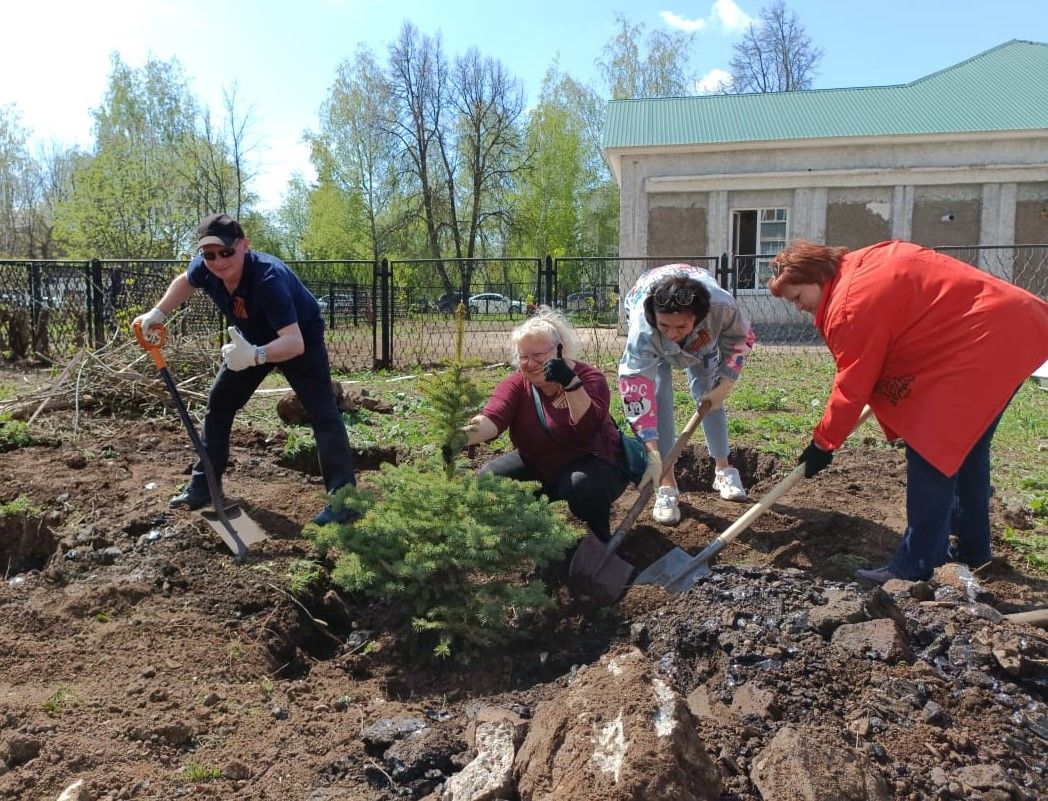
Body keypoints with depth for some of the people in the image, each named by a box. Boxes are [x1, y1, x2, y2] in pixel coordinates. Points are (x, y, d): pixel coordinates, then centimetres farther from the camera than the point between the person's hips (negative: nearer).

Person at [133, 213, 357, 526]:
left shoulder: (269, 278, -41)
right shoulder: (204, 269, -21)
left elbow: (294, 342, -50)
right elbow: (185, 281, 8)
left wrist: (256, 355, -66)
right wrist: (158, 313, -2)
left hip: (301, 339, -7)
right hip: (253, 341, 7)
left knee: (322, 413, -20)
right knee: (218, 403, 10)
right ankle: (203, 485, 23)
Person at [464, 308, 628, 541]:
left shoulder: (589, 377, -17)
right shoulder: (516, 384, -10)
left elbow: (587, 428, -33)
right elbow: (492, 418, -29)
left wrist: (571, 383, -46)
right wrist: (465, 436, -51)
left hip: (591, 463, -4)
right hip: (538, 466, 4)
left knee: (581, 484, -36)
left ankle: (601, 540, -6)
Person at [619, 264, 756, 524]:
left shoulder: (722, 306, -42)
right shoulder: (642, 331, -48)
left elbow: (742, 339, -18)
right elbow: (635, 391, -48)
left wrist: (723, 386, -23)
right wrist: (652, 451, -52)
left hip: (703, 337, 2)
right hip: (653, 347, -2)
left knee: (707, 394, 1)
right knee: (659, 395, -16)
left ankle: (723, 469, 21)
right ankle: (667, 484, -9)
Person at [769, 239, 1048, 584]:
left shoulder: (850, 305, -18)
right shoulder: (863, 264, 11)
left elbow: (851, 387, -13)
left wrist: (822, 443, -1)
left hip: (986, 341, -11)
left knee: (928, 452, -9)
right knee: (966, 447, 20)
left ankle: (915, 568, -4)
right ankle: (971, 548, 34)